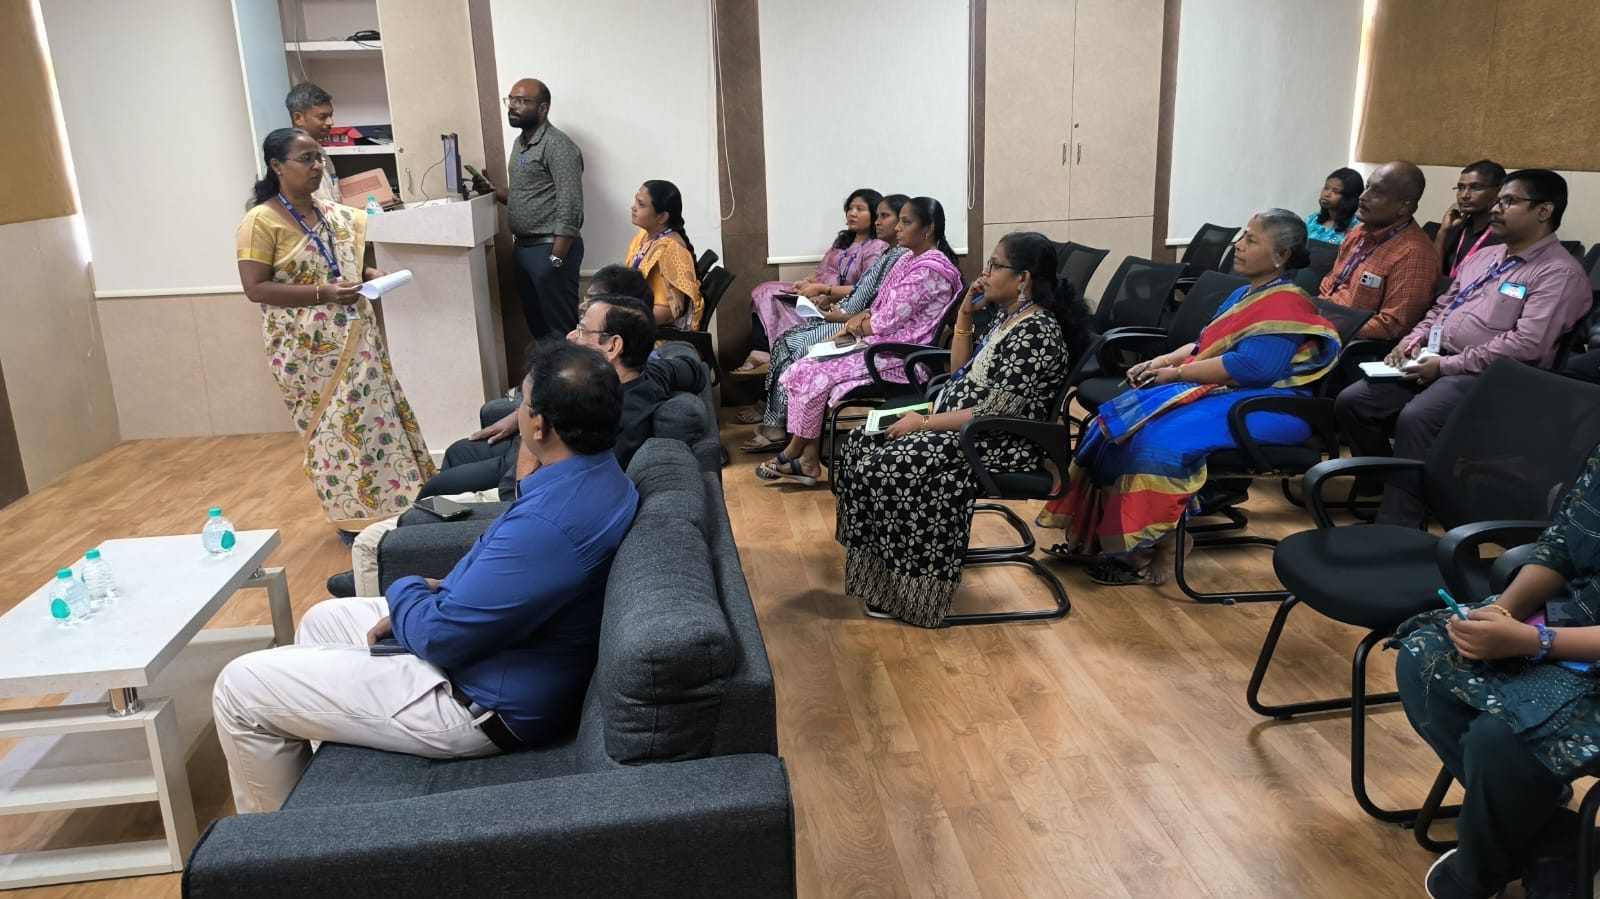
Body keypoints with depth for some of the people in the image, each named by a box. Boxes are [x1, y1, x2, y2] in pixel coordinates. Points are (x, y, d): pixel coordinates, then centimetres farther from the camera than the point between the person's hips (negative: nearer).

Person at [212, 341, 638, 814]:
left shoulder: (549, 522, -35)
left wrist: (405, 593, -4)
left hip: (484, 705, -10)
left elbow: (440, 636, -25)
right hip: (496, 644, 10)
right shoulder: (599, 473, -3)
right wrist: (440, 592, 1)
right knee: (323, 619, 27)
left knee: (239, 689, -1)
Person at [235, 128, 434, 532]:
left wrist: (372, 275, 0)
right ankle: (354, 515, 14)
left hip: (355, 335, 6)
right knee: (333, 428, 1)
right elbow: (255, 288, -16)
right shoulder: (261, 222, -11)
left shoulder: (337, 214, 9)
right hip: (308, 347, -6)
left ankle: (392, 502, 23)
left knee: (374, 415, 10)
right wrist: (322, 294, -24)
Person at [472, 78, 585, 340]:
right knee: (536, 325, 15)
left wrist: (556, 259, -22)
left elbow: (570, 208, -19)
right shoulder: (519, 143, 15)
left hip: (551, 248, -9)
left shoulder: (557, 145, -13)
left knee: (561, 329, -3)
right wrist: (492, 191, 5)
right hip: (523, 247, 9)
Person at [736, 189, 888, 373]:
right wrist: (805, 282, -5)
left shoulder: (878, 248, -6)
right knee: (765, 292, -12)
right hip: (817, 297, 8)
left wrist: (822, 289, -21)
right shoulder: (842, 240, 20)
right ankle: (759, 353, -27)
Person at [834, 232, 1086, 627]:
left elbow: (991, 415, -24)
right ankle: (876, 566, 7)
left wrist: (923, 423, -17)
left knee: (883, 467, -21)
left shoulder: (1035, 333, -21)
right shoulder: (1008, 316, 9)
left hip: (996, 445, -10)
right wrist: (965, 315, 5)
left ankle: (904, 588, -6)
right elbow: (961, 374, 16)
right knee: (862, 442, 3)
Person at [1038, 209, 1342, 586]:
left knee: (1161, 437, -32)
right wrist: (1163, 361, 1)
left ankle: (1156, 549, -19)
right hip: (1216, 392, 10)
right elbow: (1205, 346, 21)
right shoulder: (1245, 294, 18)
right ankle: (1101, 535, -7)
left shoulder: (1286, 306, -13)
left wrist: (1175, 373, -18)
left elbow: (1249, 367, -25)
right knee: (1119, 423, -7)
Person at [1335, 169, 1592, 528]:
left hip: (1485, 376, -8)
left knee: (1415, 418, -35)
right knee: (1351, 401, -9)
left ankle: (1397, 528, -28)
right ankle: (1390, 490, 5)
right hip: (1432, 362, 8)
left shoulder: (1559, 273, -7)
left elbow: (1526, 345, -18)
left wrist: (1447, 365, -18)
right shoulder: (1483, 256, 20)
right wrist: (1412, 340, 5)